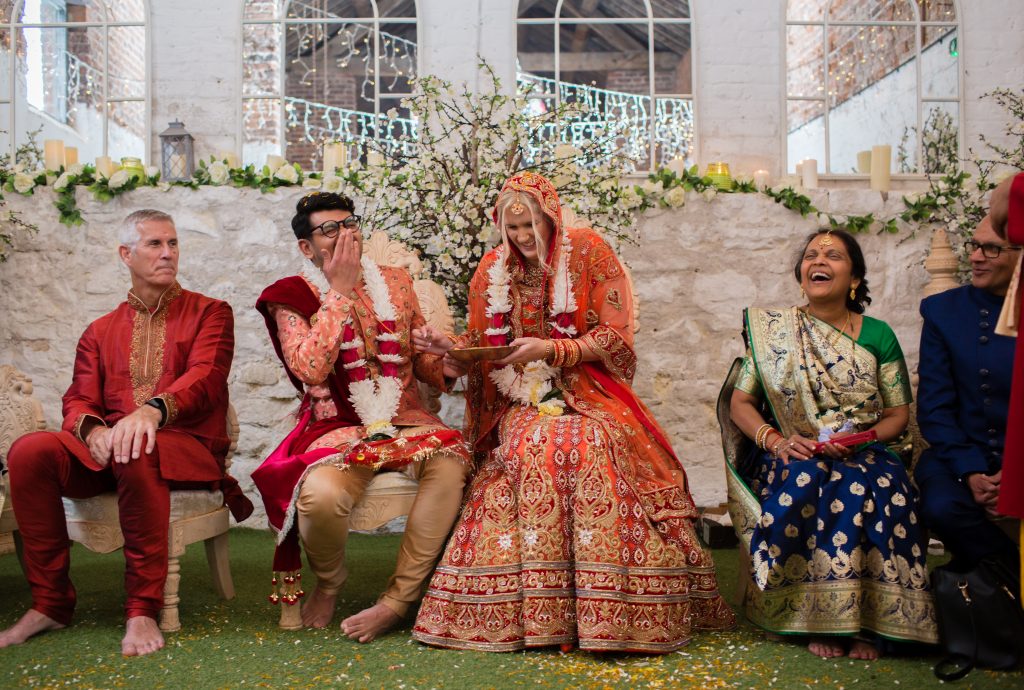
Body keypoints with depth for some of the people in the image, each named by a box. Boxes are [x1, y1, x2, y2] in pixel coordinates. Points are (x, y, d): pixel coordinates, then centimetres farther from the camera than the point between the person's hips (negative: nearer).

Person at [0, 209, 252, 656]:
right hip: (106, 450, 4)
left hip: (187, 447, -4)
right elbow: (78, 401, 12)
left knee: (138, 453, -39)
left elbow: (205, 377, -8)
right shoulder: (100, 331, 22)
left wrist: (154, 410, -30)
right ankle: (50, 603, -14)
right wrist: (93, 430, -15)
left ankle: (143, 610, -31)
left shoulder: (209, 313, 11)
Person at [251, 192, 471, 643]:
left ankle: (397, 600, -22)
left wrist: (448, 362, -8)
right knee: (322, 494, -35)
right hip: (337, 430, -2)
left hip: (405, 421, 3)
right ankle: (328, 584, 1)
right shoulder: (291, 297, 4)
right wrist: (340, 290, -9)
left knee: (451, 461, -32)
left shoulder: (395, 283, 14)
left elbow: (424, 362, 17)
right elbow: (311, 369, -13)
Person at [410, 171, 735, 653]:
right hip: (525, 398, 2)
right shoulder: (494, 268, 11)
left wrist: (553, 349, -18)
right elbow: (483, 344, 15)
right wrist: (451, 346, -7)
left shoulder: (589, 252, 0)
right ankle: (528, 610, -26)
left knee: (589, 446, -34)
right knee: (526, 449, -32)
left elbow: (614, 337, -5)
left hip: (589, 392, -2)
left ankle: (607, 609, -27)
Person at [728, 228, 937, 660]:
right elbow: (740, 403, 5)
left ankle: (863, 621, -24)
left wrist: (859, 439, -15)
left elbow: (898, 415, 6)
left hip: (862, 456, 1)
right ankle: (821, 620, -25)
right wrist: (775, 441, -15)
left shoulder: (878, 336, 7)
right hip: (792, 457, 0)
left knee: (874, 485, -33)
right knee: (806, 481, -34)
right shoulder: (774, 330, 6)